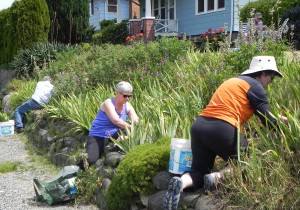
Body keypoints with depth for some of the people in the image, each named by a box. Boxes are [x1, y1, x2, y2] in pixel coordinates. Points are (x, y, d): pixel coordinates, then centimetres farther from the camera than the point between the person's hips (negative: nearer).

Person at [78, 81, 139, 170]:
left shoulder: (127, 105, 2)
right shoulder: (108, 103, -18)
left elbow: (136, 120, -8)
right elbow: (116, 121, -30)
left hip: (114, 136, 7)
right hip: (98, 136, -7)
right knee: (90, 160, -26)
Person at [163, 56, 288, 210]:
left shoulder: (234, 81, 27)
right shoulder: (255, 85, 3)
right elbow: (268, 121, -1)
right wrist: (280, 122, 19)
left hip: (198, 127, 7)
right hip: (221, 130, -7)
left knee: (200, 171, 15)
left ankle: (181, 182, -17)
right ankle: (218, 177, -11)